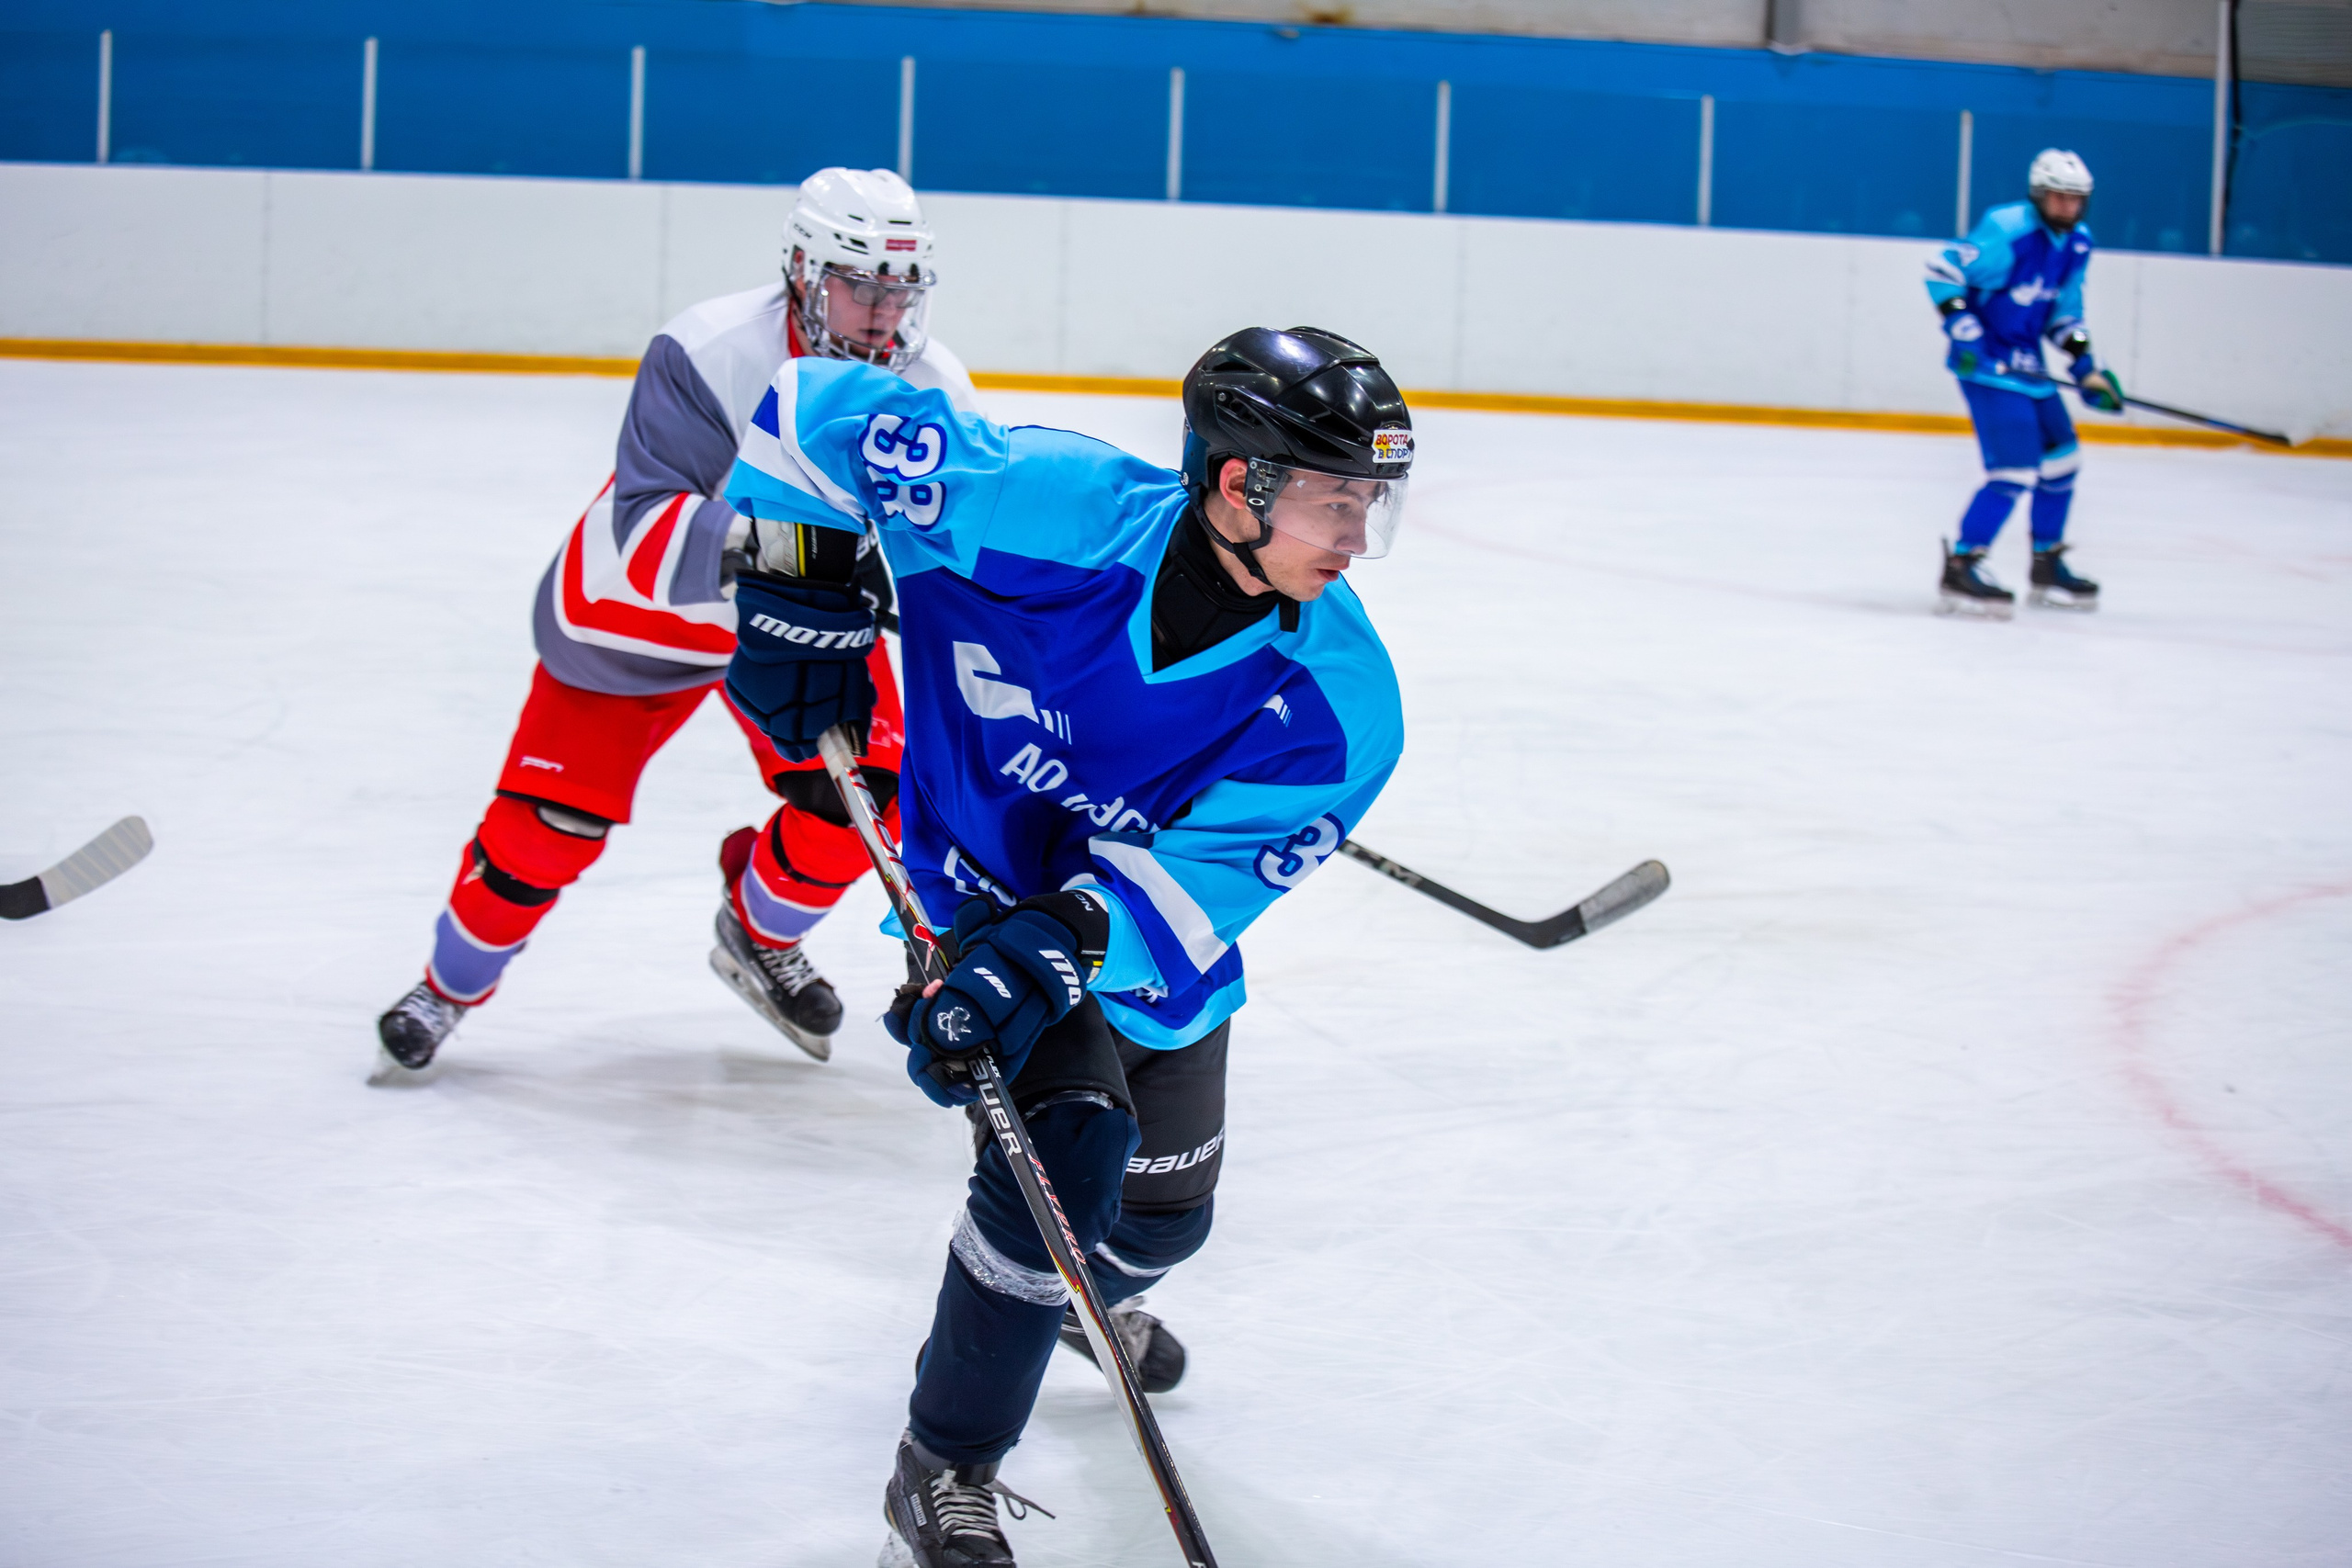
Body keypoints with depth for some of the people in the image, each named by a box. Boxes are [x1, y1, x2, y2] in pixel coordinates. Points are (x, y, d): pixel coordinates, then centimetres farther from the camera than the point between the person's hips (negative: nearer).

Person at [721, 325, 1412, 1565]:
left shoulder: (1340, 700, -26)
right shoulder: (1047, 505, -33)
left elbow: (1185, 886, -31)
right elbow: (826, 411, -21)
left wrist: (1058, 949, -46)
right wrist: (794, 589, -18)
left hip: (1155, 950, 4)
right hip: (980, 887, -4)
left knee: (1162, 1214, 19)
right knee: (1066, 1148, -25)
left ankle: (1079, 1292, 59)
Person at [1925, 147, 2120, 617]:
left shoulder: (2077, 244, 7)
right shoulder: (2007, 232, -20)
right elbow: (1942, 270, -19)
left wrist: (2087, 368, 7)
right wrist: (1962, 329, -24)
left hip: (2026, 362, 9)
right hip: (1986, 362, -9)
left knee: (2061, 458, 16)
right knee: (2017, 469, -18)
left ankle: (2047, 565, 30)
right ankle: (1959, 570, -17)